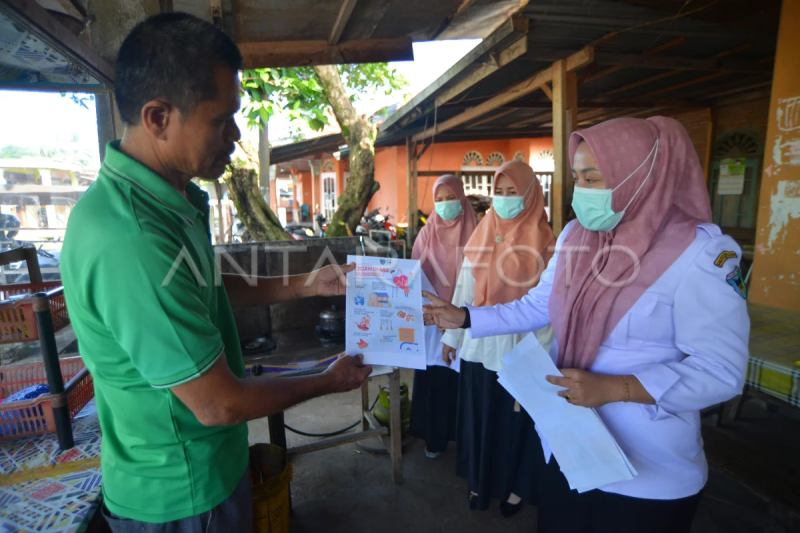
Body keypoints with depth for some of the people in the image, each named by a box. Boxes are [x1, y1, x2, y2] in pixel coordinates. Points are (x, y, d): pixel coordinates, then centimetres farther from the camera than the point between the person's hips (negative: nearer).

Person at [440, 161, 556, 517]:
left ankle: (516, 485, 36)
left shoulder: (543, 241, -8)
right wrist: (452, 335, 9)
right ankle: (480, 480, 37)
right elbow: (464, 290, 7)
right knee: (478, 415, 15)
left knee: (515, 418, 12)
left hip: (518, 347, -4)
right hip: (478, 345, 4)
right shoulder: (481, 235, 5)